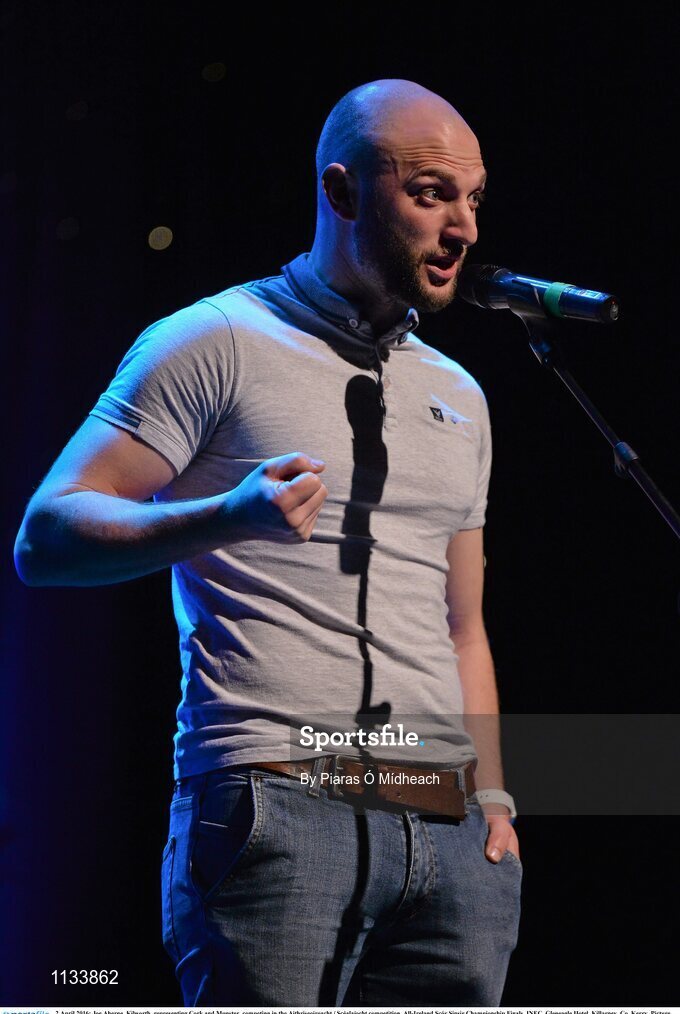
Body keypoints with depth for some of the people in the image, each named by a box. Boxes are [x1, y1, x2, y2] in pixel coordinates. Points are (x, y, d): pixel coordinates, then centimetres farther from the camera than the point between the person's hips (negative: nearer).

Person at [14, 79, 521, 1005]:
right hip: (274, 807, -6)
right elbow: (45, 537, -5)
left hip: (447, 834, 6)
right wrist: (225, 518, -21)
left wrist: (493, 803, 13)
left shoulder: (459, 398, 22)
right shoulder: (215, 344, 2)